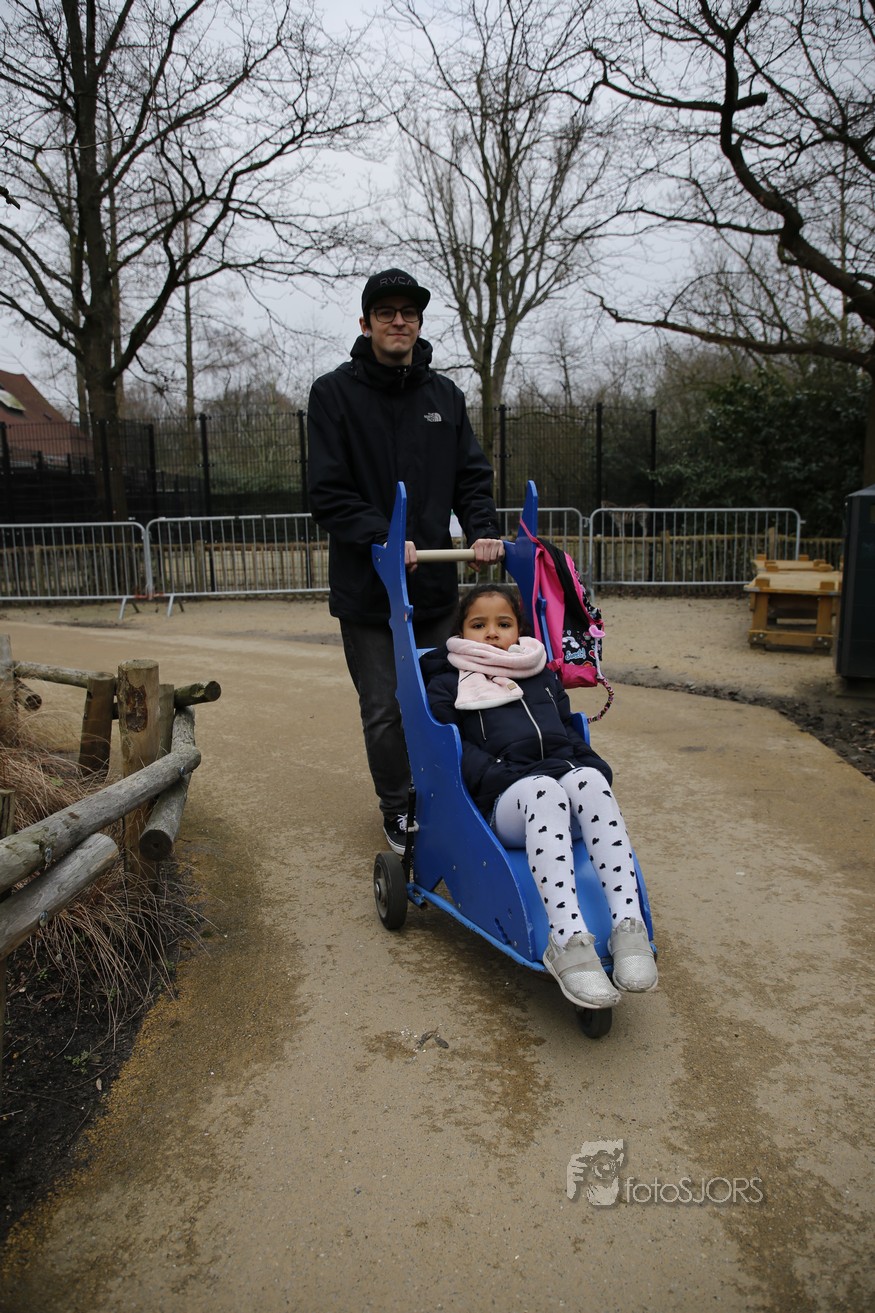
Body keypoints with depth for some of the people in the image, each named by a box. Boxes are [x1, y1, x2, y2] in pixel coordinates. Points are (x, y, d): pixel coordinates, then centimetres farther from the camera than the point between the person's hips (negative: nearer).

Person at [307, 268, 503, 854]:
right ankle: (397, 808, 25)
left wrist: (484, 529, -11)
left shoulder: (445, 394, 9)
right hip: (366, 587, -3)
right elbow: (328, 494, -9)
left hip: (436, 583, 4)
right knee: (385, 711, 4)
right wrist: (383, 538, -23)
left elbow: (472, 475, 9)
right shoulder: (335, 393, -3)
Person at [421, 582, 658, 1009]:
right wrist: (498, 776, -15)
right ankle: (567, 939, -50)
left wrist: (595, 767, 6)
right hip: (505, 800, -3)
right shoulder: (448, 683, 17)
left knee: (588, 778, -34)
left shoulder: (543, 677, 31)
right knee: (543, 790, -39)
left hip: (568, 772, 3)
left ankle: (628, 925, -41)